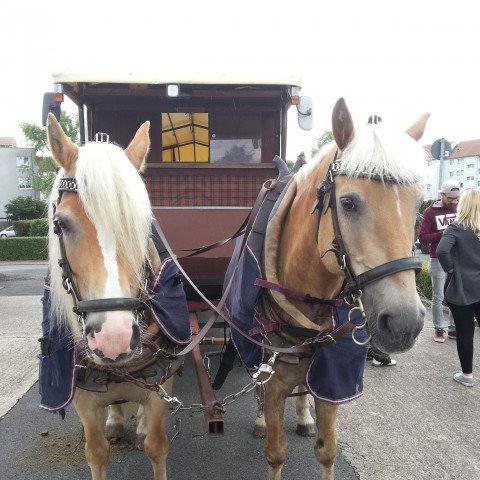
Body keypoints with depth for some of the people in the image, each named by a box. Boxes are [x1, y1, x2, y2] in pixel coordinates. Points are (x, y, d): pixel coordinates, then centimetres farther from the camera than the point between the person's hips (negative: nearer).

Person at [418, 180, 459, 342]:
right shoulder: (430, 212, -4)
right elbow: (422, 237, -9)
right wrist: (442, 234, -21)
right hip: (438, 260, -3)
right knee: (438, 297, 5)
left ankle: (453, 329, 20)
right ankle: (438, 329, 16)